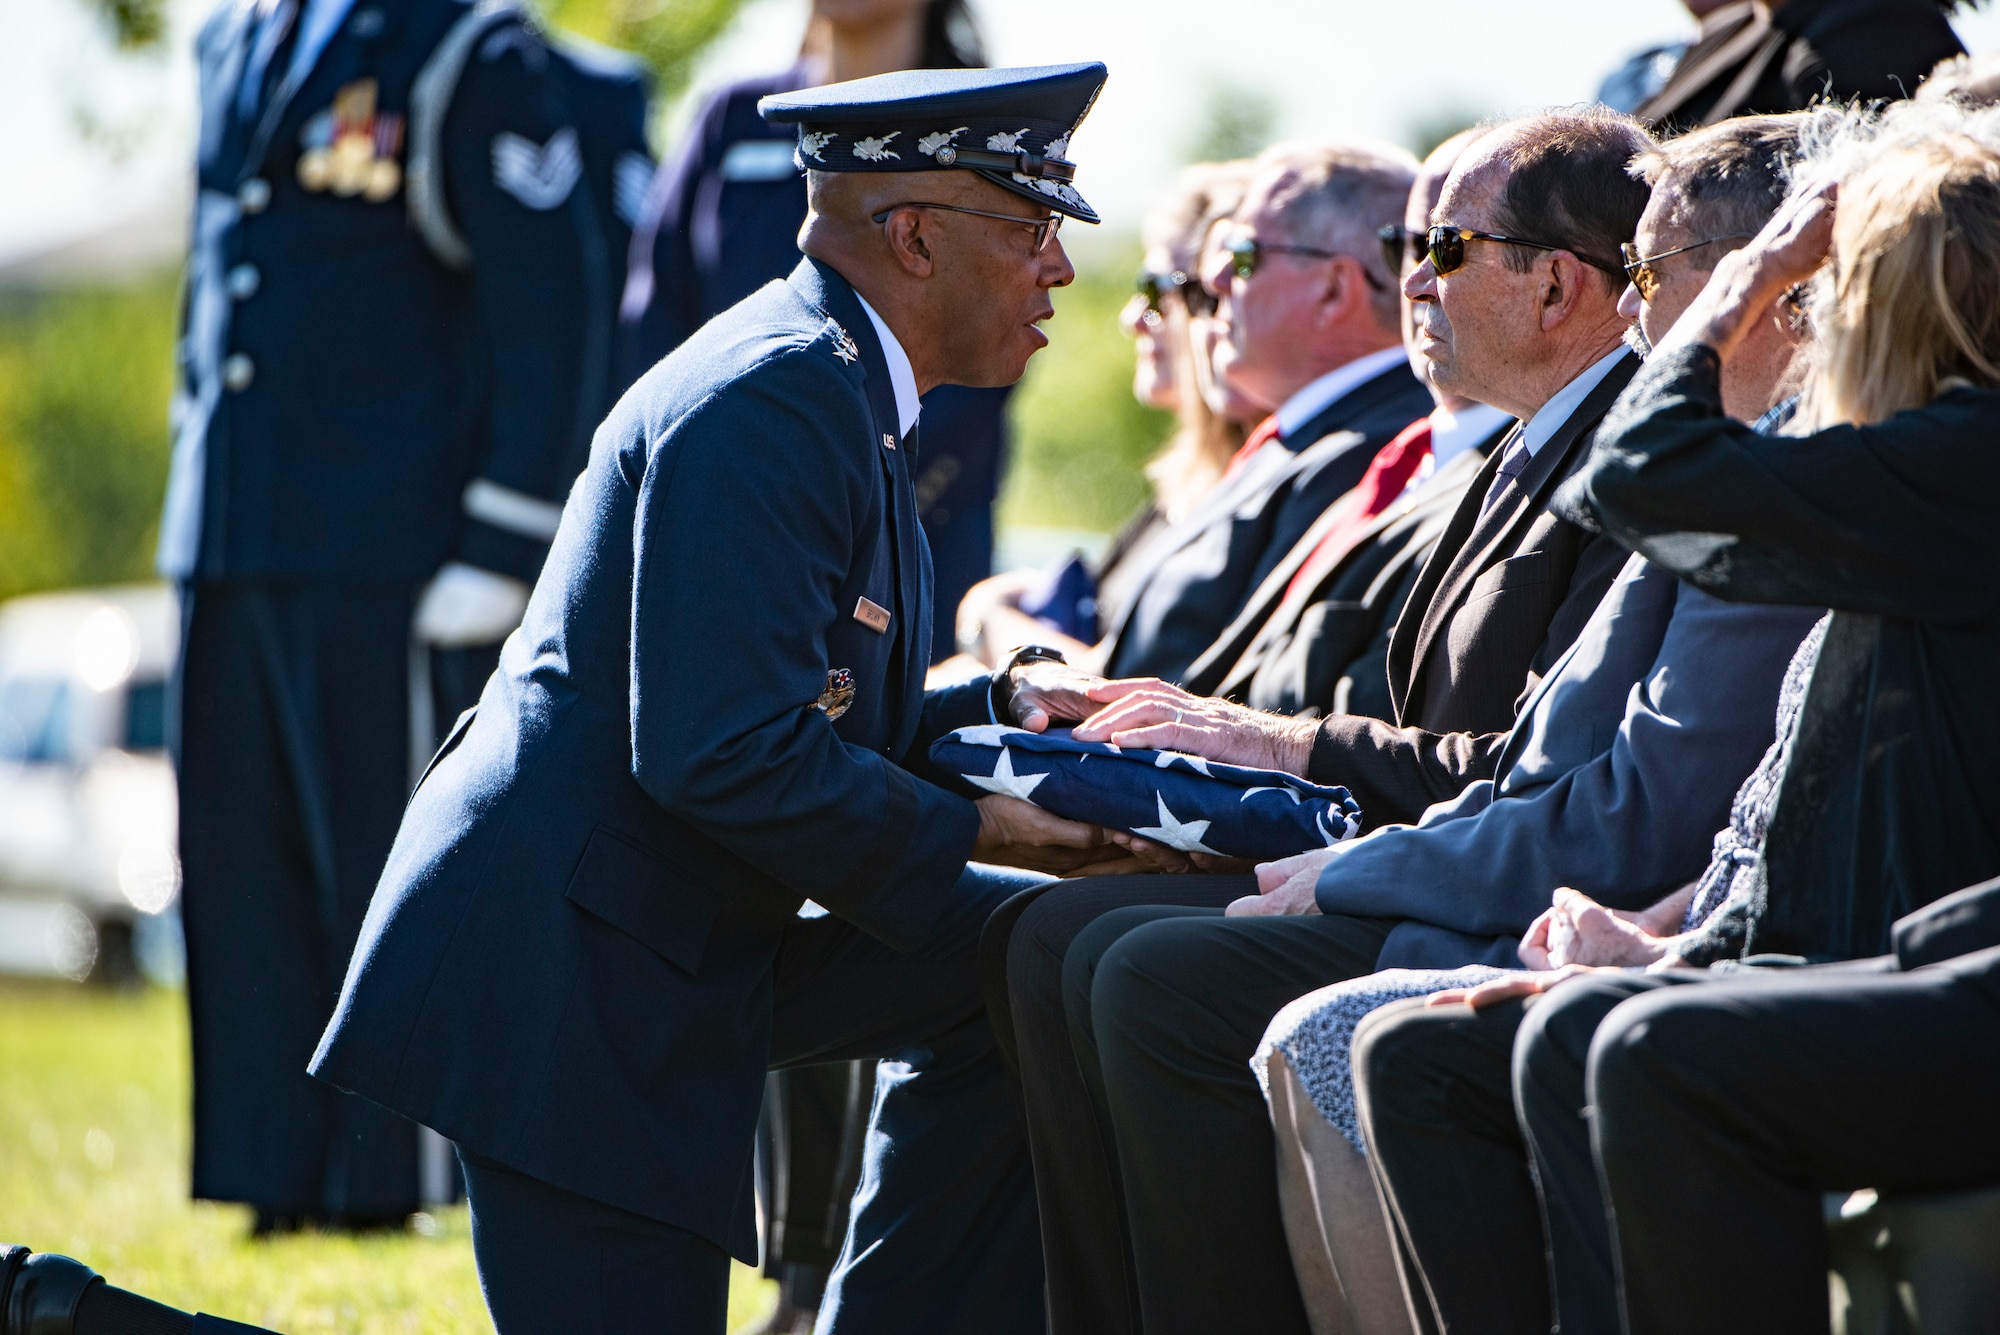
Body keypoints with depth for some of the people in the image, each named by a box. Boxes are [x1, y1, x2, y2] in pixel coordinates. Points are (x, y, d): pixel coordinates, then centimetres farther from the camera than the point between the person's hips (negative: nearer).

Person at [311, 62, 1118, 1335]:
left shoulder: (838, 387, 15)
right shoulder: (771, 400, -18)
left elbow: (825, 724, 20)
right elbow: (725, 756, -25)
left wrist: (997, 709, 4)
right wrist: (968, 833, -15)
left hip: (685, 937, 10)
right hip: (566, 973, -10)